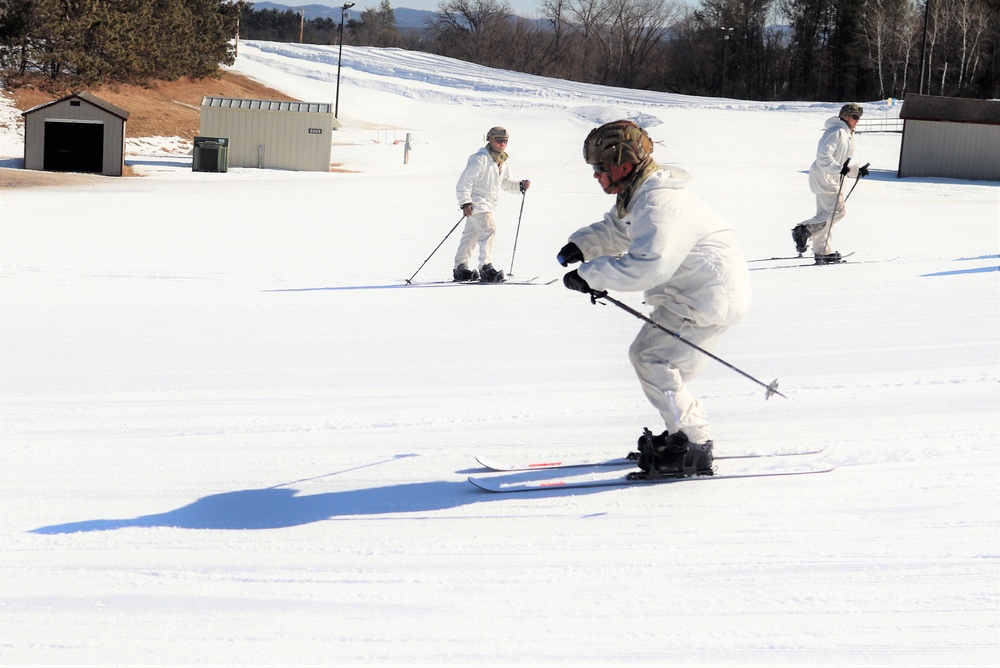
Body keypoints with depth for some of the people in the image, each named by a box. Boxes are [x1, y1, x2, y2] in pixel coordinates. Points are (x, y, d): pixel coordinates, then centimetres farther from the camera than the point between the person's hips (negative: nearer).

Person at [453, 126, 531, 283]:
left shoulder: (502, 162, 12)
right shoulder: (480, 159, -17)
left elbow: (506, 182, 21)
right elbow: (465, 181, -20)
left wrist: (520, 185, 1)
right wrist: (465, 202, -27)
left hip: (487, 204, 9)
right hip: (476, 202, -9)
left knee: (472, 234, 15)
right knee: (489, 230, -21)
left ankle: (460, 268, 24)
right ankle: (486, 268, -24)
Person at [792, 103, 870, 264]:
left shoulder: (848, 135, 20)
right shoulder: (836, 132, -13)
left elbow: (846, 162, 24)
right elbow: (823, 155, -23)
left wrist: (857, 171, 8)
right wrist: (839, 168, -29)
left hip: (834, 178, 11)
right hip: (824, 177, -11)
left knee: (825, 214, 11)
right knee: (837, 211, -17)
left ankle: (822, 252, 13)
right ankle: (804, 230, -14)